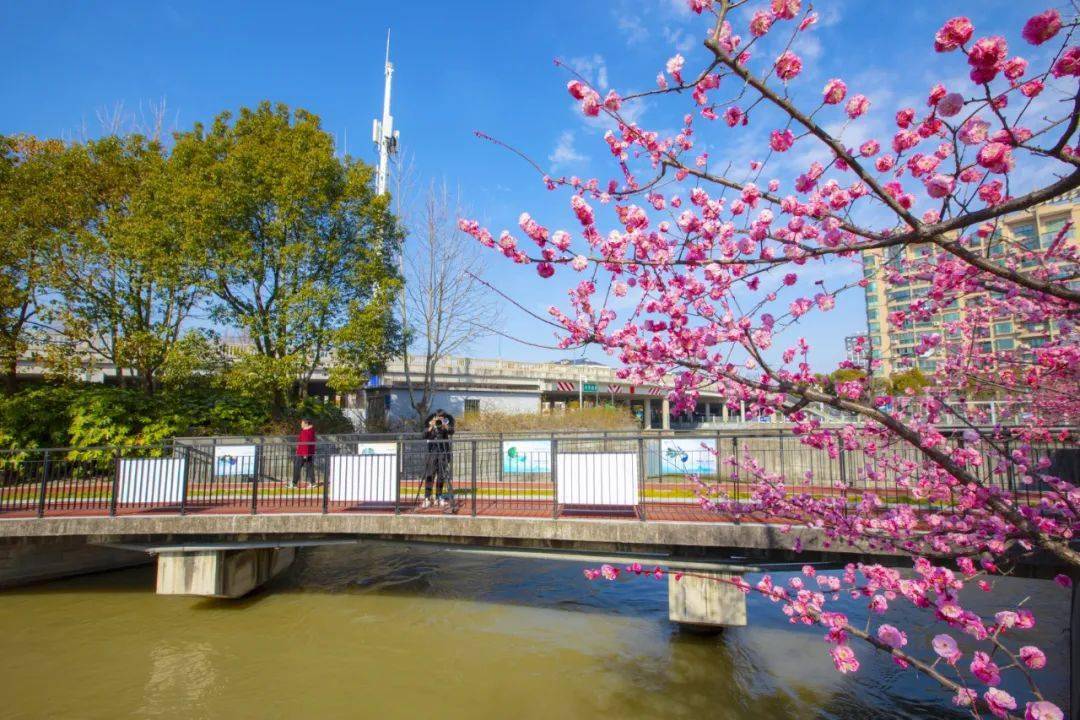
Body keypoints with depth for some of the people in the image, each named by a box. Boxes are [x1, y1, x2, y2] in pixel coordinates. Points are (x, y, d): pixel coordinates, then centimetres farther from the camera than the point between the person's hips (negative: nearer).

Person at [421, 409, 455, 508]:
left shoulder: (447, 422, 0)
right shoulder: (430, 423, -3)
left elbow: (451, 432, -17)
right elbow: (425, 436, -12)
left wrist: (444, 425, -31)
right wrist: (431, 427, -24)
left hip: (444, 451, 2)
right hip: (432, 451, -2)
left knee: (441, 475, 6)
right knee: (429, 475, -9)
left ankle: (439, 497, 16)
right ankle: (427, 498, -11)